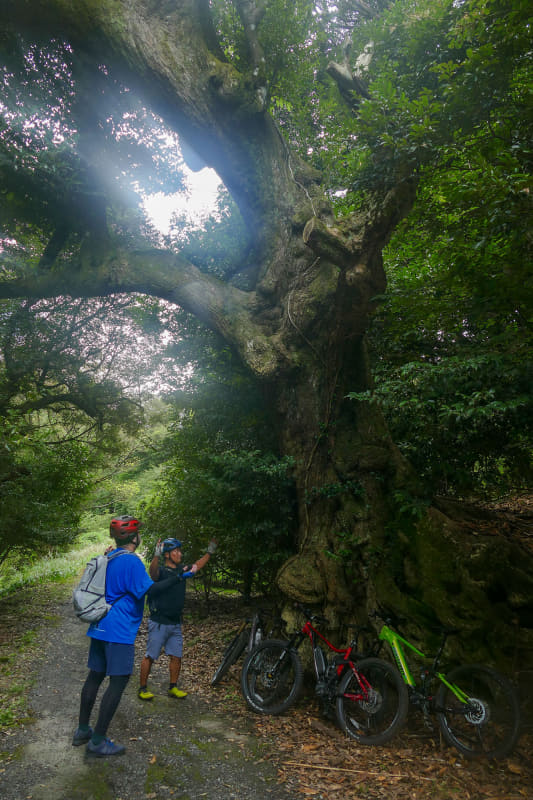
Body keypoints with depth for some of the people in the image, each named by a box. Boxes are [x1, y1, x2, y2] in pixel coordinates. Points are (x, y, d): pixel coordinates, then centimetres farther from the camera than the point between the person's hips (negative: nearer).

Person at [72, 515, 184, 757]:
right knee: (119, 680, 0)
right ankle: (97, 742, 5)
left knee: (95, 675, 18)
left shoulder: (108, 558, 8)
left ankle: (82, 731, 29)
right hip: (118, 630, -9)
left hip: (99, 627, 9)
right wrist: (179, 576, -22)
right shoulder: (130, 561, -20)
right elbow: (150, 590, -23)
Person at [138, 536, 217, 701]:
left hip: (175, 623, 6)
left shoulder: (181, 571, 6)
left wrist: (209, 552, 14)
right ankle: (143, 688, 21)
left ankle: (173, 688, 25)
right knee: (150, 657, 4)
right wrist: (156, 556, -56)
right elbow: (152, 571, -37)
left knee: (176, 657, 10)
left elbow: (197, 565, 19)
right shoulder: (161, 571, -14)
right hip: (159, 623, -6)